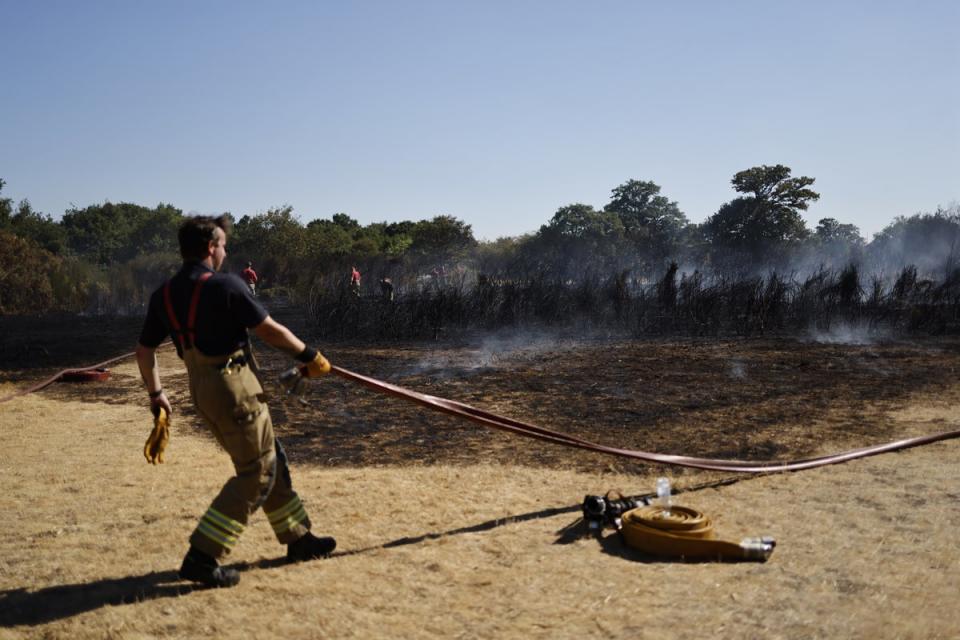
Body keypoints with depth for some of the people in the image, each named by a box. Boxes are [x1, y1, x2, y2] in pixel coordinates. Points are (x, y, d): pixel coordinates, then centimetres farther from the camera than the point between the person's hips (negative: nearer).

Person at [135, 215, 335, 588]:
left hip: (200, 389, 9)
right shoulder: (225, 286, -15)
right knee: (256, 474, 1)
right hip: (234, 387, -8)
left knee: (271, 460, 18)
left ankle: (298, 539, 27)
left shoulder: (164, 295, 7)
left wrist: (156, 394, 24)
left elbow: (144, 350, 12)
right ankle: (202, 557, -2)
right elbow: (271, 331, -11)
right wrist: (310, 356, 2)